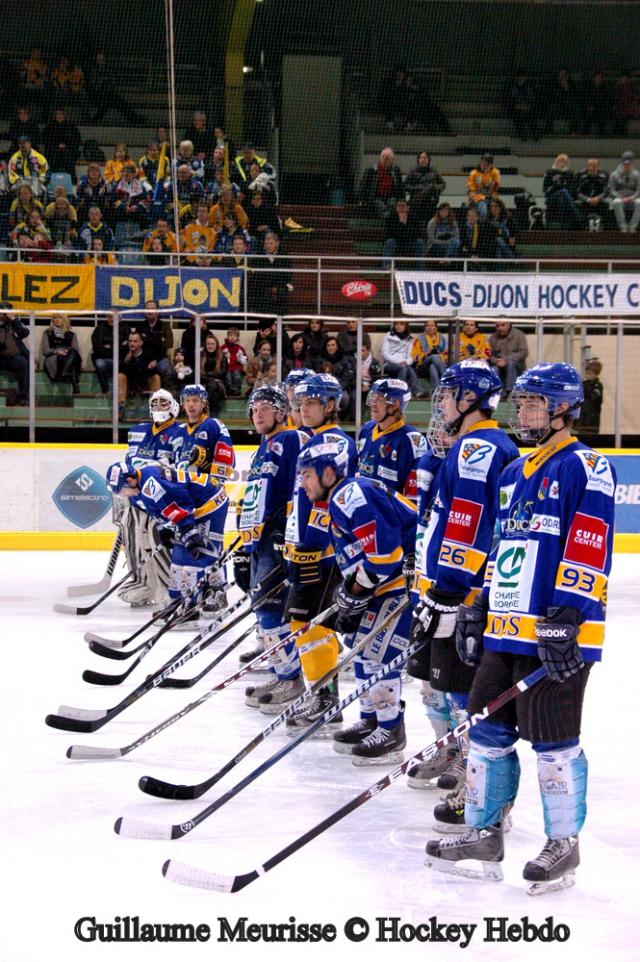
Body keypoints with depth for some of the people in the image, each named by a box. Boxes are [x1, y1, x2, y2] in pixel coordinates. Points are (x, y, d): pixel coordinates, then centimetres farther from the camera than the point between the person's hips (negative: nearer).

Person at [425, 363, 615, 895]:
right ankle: (485, 834, 22)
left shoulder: (585, 468, -8)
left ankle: (564, 845, 10)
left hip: (558, 636, -8)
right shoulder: (515, 474, 20)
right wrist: (480, 611, 21)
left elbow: (589, 551, -17)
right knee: (489, 732, 11)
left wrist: (566, 620, -23)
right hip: (506, 631, 9)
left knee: (553, 742, -3)